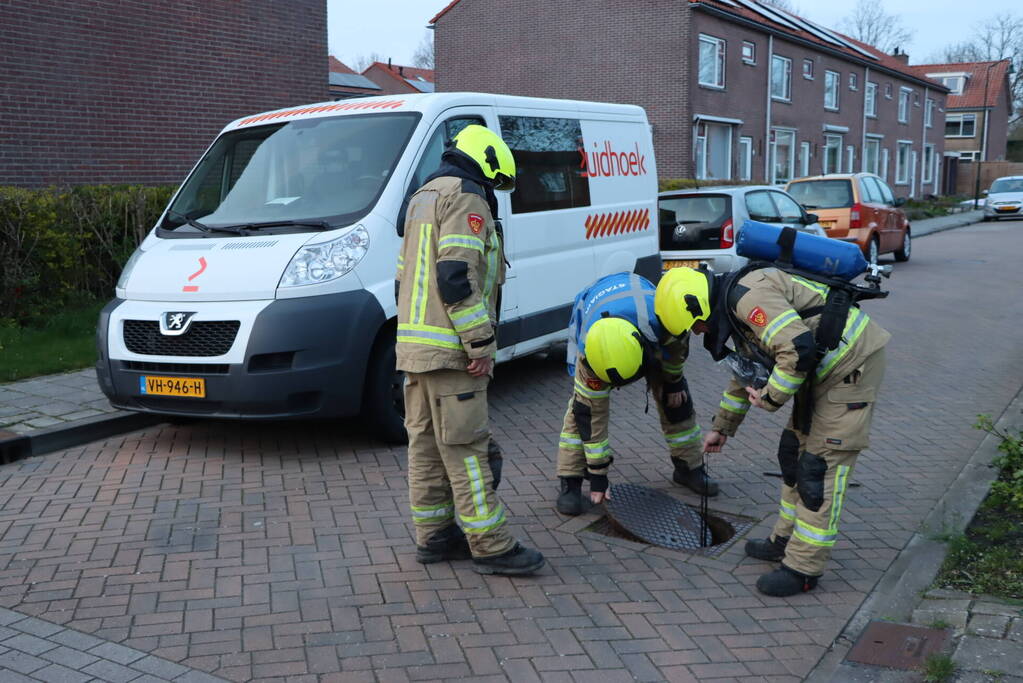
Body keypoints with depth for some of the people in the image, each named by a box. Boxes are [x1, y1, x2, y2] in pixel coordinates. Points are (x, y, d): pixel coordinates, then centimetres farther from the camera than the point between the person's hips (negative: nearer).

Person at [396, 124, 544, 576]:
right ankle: (491, 547, 0)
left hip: (413, 345, 10)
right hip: (450, 350, -10)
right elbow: (457, 275, -21)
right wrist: (481, 342, -18)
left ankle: (433, 537, 20)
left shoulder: (424, 198, 22)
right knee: (464, 448, -6)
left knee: (426, 444, 12)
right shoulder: (467, 198, -9)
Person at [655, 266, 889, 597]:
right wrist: (721, 428, 34)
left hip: (852, 363, -11)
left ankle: (803, 568, -1)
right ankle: (787, 540, 29)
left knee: (820, 464, -8)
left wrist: (770, 397, -16)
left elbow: (798, 349, -32)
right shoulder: (732, 309, 13)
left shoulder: (748, 296, -21)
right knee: (795, 452, 16)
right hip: (823, 368, 11)